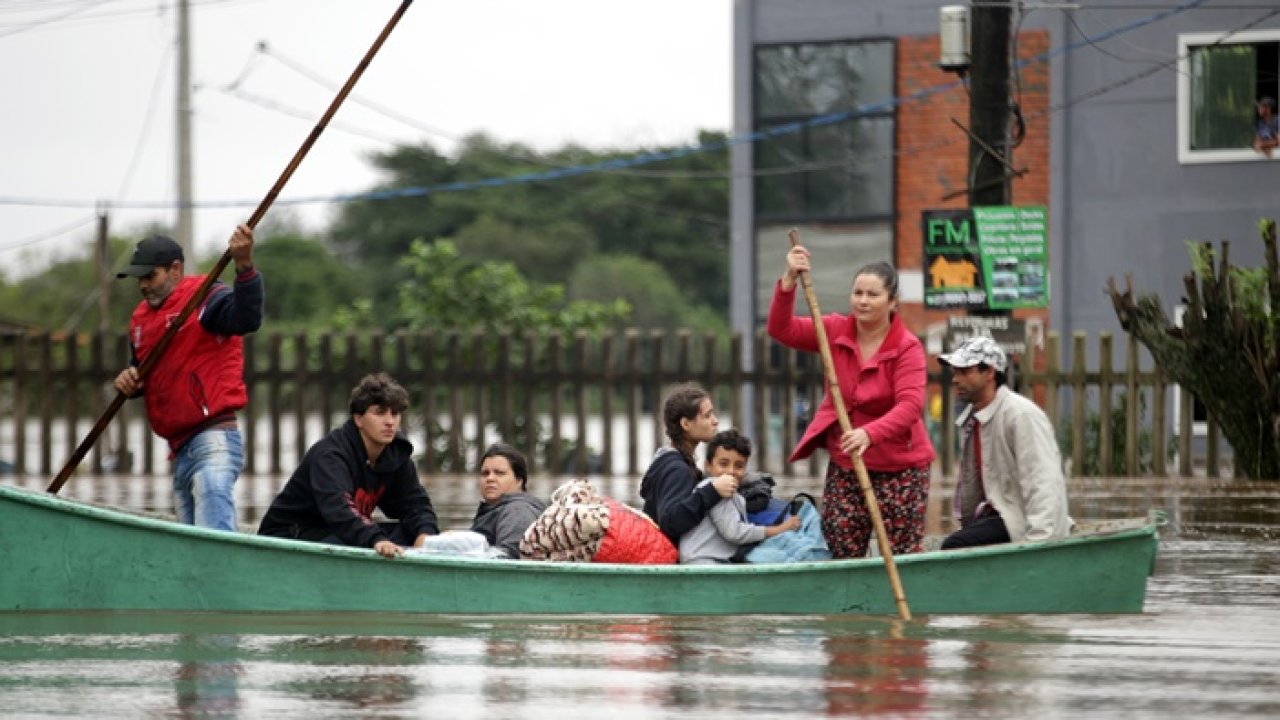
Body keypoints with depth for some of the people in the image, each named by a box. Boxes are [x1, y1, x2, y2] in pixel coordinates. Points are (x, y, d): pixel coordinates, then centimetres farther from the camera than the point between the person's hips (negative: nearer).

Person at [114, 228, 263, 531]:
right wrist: (128, 381, 5)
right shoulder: (142, 318, 19)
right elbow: (141, 370, 30)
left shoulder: (205, 299, -7)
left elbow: (246, 319, -27)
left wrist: (244, 267, -43)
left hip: (213, 444, -9)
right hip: (181, 453, 9)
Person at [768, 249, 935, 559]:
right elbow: (782, 330, -7)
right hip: (844, 464, 4)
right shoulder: (836, 331, 1)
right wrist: (789, 281, -22)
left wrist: (870, 434, -43)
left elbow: (910, 405, -26)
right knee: (843, 555, 5)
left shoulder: (907, 347, -14)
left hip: (899, 465, -4)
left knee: (905, 557, -5)